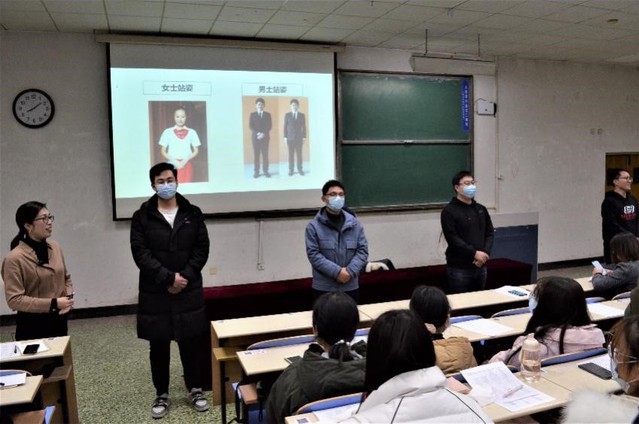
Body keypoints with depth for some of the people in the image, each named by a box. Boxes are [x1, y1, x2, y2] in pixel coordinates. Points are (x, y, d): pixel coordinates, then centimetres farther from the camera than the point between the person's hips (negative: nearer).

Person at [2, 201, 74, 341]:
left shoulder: (55, 247, 1)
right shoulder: (14, 258, -16)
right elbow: (14, 300, -18)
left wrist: (69, 298, -7)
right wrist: (53, 303, -21)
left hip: (59, 321, 6)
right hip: (32, 326, -6)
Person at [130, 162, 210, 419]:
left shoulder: (193, 214, 5)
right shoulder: (142, 217, 0)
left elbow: (202, 249, 0)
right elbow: (141, 254, -8)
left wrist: (184, 277, -12)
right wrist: (169, 278, -16)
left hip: (189, 291, 1)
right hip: (155, 293, 0)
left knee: (191, 343, 8)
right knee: (158, 347, 9)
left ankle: (196, 390, 24)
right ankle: (161, 395, 24)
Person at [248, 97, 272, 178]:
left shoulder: (267, 114, 10)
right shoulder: (252, 114, 9)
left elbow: (269, 126, 2)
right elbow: (250, 126, 1)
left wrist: (263, 134, -12)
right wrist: (257, 133, -13)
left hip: (265, 137, 0)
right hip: (255, 137, 0)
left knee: (265, 154, -2)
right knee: (256, 155, -2)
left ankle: (265, 171, 2)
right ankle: (256, 172, 0)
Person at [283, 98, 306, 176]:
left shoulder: (302, 115, 7)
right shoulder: (287, 115, 5)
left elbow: (304, 127, 7)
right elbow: (285, 127, 5)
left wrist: (304, 137, 1)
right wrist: (285, 137, -2)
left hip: (299, 138, 0)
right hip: (290, 138, 0)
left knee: (299, 154, 0)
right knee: (291, 154, 0)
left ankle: (300, 169, 6)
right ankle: (291, 169, 5)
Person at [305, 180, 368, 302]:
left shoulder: (354, 223, 4)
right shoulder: (314, 226, -6)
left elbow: (363, 250, 2)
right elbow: (313, 254, -11)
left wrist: (350, 271, -13)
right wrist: (337, 271, -18)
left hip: (350, 286, 3)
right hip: (324, 288, -3)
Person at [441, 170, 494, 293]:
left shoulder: (481, 209, 14)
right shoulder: (449, 211, -6)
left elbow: (490, 233, 10)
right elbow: (453, 239, -15)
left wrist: (485, 253, -7)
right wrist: (474, 253, -18)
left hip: (480, 266, 6)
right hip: (459, 267, -6)